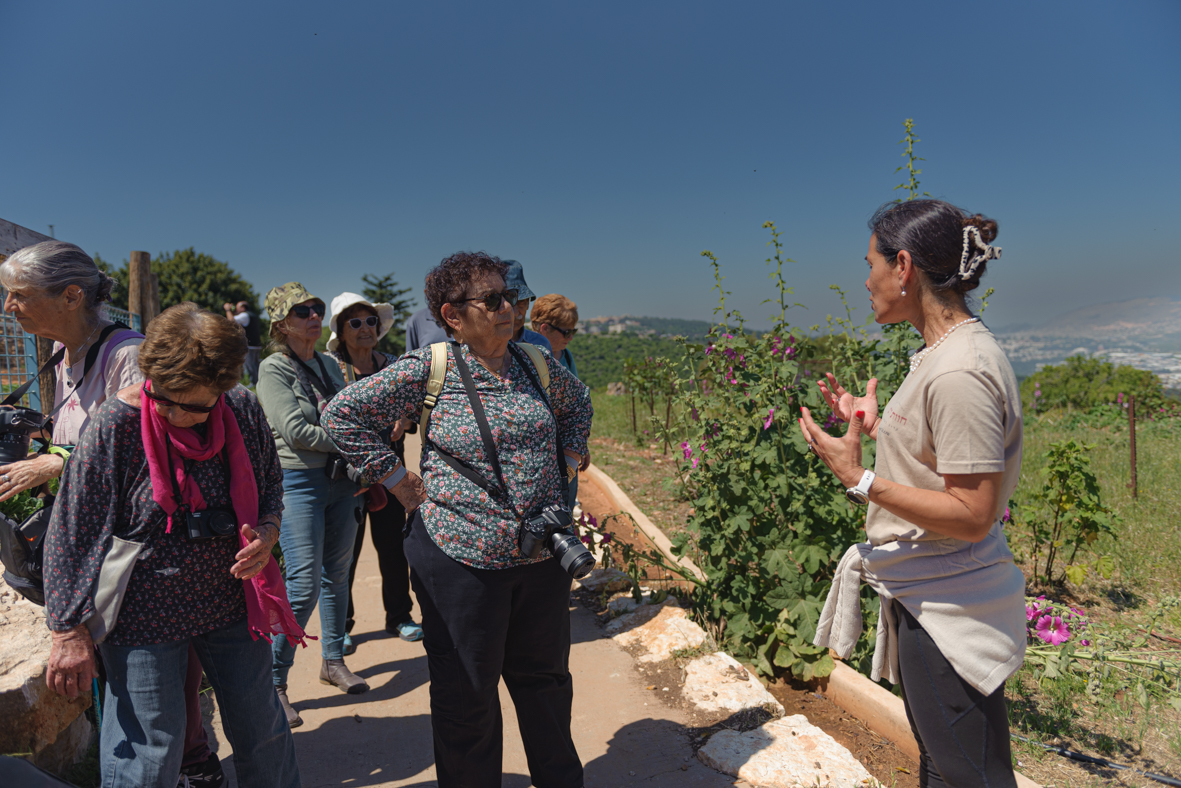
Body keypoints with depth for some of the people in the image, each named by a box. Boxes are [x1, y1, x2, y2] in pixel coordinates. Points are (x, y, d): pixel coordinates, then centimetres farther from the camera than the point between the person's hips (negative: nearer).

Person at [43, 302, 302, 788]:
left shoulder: (243, 412, -8)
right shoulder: (115, 425, -16)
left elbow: (270, 485, 8)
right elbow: (72, 535, -10)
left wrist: (266, 533, -12)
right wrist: (71, 632, -9)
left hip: (231, 600, 3)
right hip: (144, 618, -3)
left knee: (262, 730, 17)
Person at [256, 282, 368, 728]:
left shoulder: (329, 365, 13)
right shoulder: (274, 369, -6)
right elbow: (294, 430, -16)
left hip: (340, 481, 6)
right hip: (299, 482, -6)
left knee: (337, 577, 13)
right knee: (303, 586, -8)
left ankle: (333, 661, 29)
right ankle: (274, 681, 8)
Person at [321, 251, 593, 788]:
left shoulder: (536, 364, 3)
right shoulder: (428, 369, -11)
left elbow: (578, 402, 23)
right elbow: (341, 414, -7)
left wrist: (566, 462, 11)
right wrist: (397, 480, -8)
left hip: (542, 557, 5)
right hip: (462, 560, -4)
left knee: (545, 678, 22)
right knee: (467, 694, 14)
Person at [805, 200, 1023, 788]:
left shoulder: (960, 372, -26)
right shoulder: (942, 352, 6)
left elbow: (972, 515, -26)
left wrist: (860, 480, -25)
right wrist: (873, 424, 10)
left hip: (947, 608, -10)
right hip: (929, 597, 10)